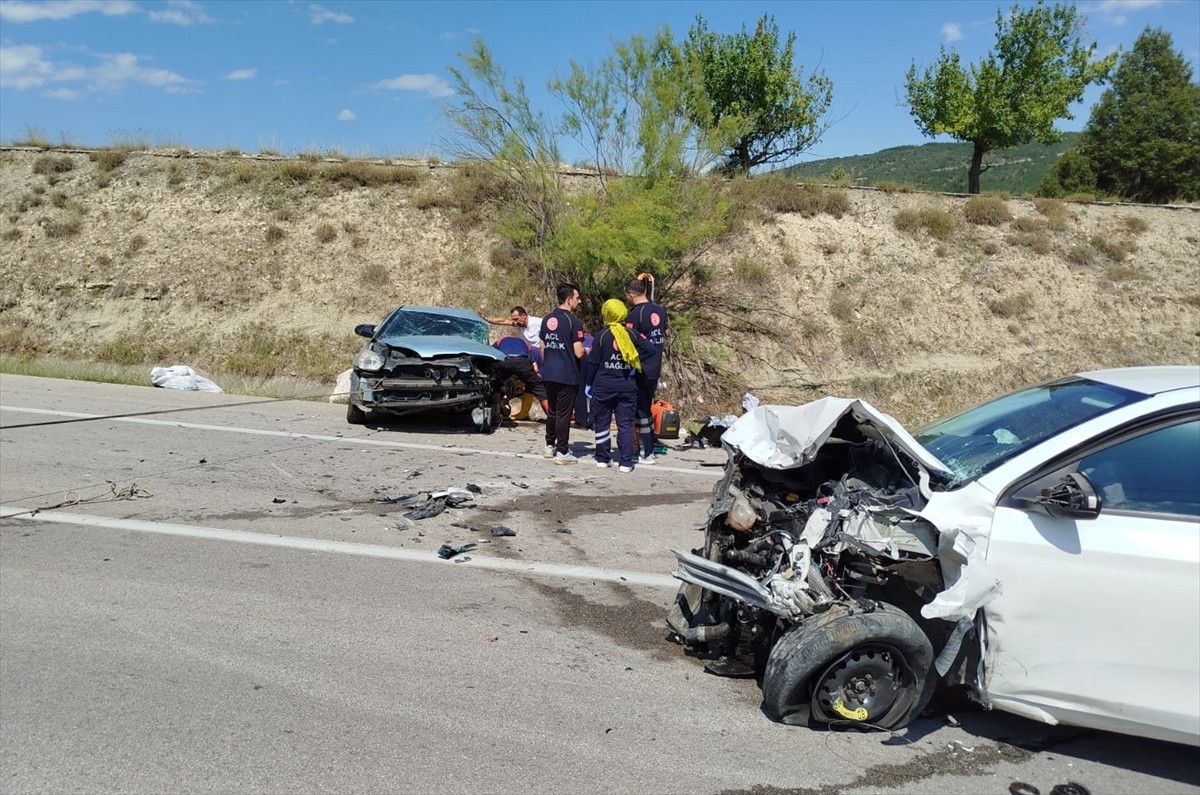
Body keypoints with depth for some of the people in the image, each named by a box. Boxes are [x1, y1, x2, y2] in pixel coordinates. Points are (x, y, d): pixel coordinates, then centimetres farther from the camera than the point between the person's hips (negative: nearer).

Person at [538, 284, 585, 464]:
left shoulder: (547, 319, 8)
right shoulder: (573, 322, -14)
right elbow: (578, 353, -17)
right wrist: (588, 352, 4)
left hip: (549, 373, 7)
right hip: (567, 375, -7)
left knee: (552, 411, 19)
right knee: (564, 414, -2)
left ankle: (550, 446, 27)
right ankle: (562, 452, 1)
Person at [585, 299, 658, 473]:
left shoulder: (601, 335, -7)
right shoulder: (632, 334, 1)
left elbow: (592, 362, -6)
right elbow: (651, 350, -4)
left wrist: (588, 383, 4)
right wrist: (637, 366, 2)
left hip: (603, 386, -2)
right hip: (627, 387, 2)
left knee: (601, 422, 11)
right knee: (625, 424, 5)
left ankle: (603, 459, 16)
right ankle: (626, 462, 2)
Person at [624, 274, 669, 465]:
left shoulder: (635, 313, -15)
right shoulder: (660, 310, 7)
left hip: (640, 370, -7)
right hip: (655, 368, 7)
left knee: (641, 410, 1)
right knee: (646, 406, 19)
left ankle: (648, 454, 5)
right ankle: (652, 443, 24)